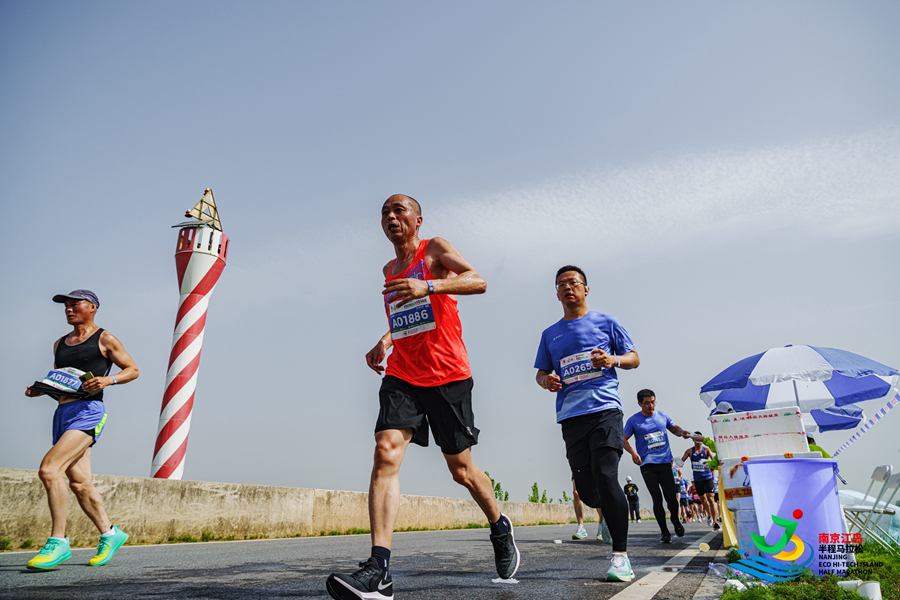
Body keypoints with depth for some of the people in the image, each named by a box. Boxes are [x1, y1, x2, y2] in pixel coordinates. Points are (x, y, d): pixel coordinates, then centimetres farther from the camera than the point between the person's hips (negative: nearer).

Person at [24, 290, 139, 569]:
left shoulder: (104, 339, 2)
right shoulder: (60, 344, 21)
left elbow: (133, 370, 3)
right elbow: (56, 382, 28)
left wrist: (109, 380, -15)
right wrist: (38, 389, 7)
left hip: (88, 411, -7)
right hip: (63, 412, 7)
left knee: (49, 469, -21)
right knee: (79, 483, 6)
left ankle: (58, 542, -12)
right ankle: (110, 533, 19)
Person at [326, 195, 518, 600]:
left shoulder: (435, 249, 0)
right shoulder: (389, 270, 18)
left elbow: (478, 281, -16)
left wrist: (428, 285, -31)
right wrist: (384, 343, 14)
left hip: (447, 376, -5)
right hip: (401, 376, 5)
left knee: (461, 469, 5)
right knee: (386, 452, -17)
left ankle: (500, 529, 33)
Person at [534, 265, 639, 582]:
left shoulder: (605, 322, 10)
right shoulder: (550, 334, 18)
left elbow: (634, 358, 12)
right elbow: (542, 372, 23)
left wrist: (613, 359, -9)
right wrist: (546, 380, -1)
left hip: (604, 408, -3)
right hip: (570, 415, 3)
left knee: (605, 477, -17)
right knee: (585, 487, 2)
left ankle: (620, 556, -6)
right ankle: (611, 510, 37)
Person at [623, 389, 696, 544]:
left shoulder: (662, 416, 8)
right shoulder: (633, 420, -1)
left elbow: (674, 428, 22)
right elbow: (624, 439, -1)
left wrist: (681, 432, -1)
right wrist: (633, 452, -17)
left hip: (665, 462, 2)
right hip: (647, 464, -2)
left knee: (671, 497, -3)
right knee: (657, 499, -4)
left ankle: (675, 520, 28)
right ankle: (664, 531, 12)